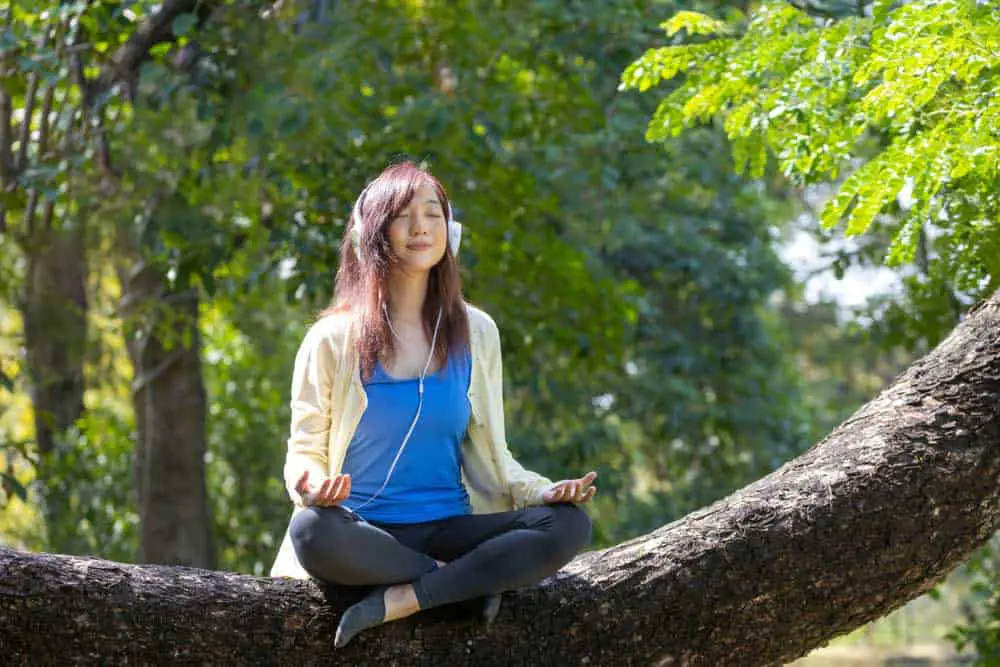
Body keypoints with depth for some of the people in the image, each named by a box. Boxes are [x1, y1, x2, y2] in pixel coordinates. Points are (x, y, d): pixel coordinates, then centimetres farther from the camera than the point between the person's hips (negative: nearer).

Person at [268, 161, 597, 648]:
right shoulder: (334, 338, 1)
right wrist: (310, 487, -20)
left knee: (568, 525, -23)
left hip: (449, 529, 3)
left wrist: (545, 491, -7)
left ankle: (400, 600, -27)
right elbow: (305, 448, 5)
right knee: (312, 531, -38)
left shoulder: (475, 334, 9)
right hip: (365, 533, -2)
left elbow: (490, 457, 14)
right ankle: (468, 577, -18)